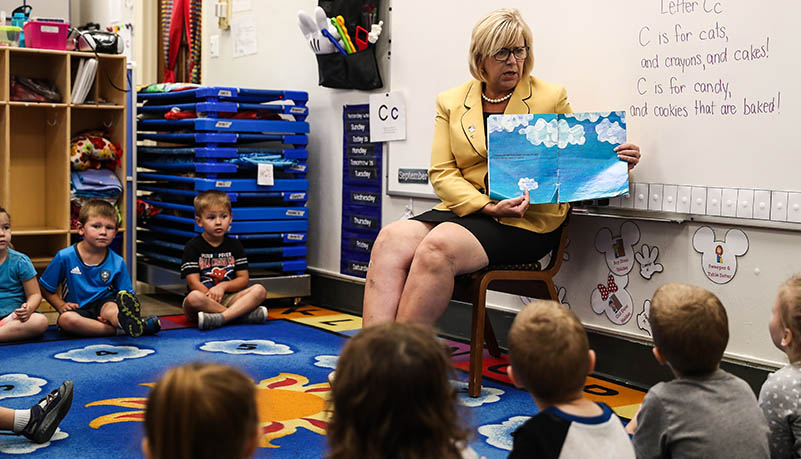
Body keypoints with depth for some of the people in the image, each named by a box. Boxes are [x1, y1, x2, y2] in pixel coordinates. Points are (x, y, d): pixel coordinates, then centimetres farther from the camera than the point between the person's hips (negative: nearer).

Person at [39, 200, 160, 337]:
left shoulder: (117, 262, -1)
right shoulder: (65, 257, -3)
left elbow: (127, 294, 0)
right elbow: (47, 289, 6)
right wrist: (61, 305, -9)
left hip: (105, 303, 0)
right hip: (79, 309, 0)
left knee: (110, 309, -36)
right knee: (66, 319, -34)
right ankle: (120, 330, -41)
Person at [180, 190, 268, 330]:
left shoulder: (234, 245, 13)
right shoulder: (193, 247, 2)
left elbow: (243, 279, 7)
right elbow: (193, 282, -7)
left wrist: (223, 286, -12)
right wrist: (212, 294, -22)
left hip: (229, 298, 3)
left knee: (259, 290, -21)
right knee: (194, 297, -38)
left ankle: (220, 317, -39)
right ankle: (245, 313, -32)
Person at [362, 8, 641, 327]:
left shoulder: (551, 98, 9)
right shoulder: (451, 102, 13)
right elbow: (441, 173, 5)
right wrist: (489, 206, -12)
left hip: (529, 221, -3)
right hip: (465, 209, 4)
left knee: (437, 246, -31)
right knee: (390, 239, -25)